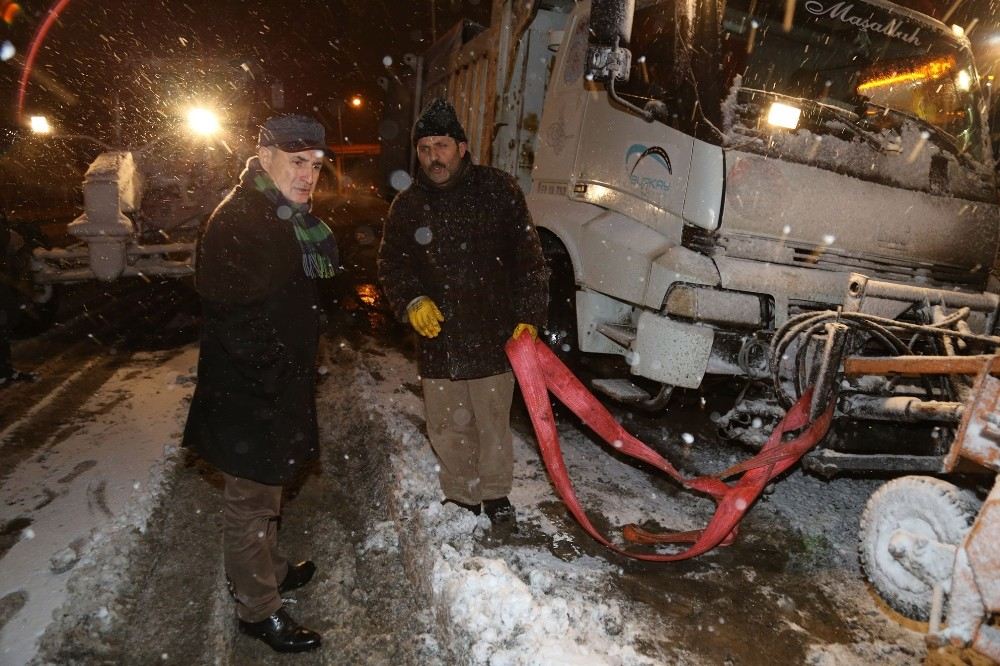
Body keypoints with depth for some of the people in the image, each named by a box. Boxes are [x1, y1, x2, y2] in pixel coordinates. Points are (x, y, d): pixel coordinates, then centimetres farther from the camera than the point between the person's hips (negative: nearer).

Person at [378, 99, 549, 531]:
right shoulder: (407, 205, 4)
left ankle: (496, 495, 32)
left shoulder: (498, 189, -3)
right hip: (437, 338, 3)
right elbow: (391, 265, 11)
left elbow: (528, 257, -2)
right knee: (448, 427, 13)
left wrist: (528, 317, -7)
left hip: (494, 336, -2)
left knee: (493, 425, 10)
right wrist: (412, 302, -9)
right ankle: (461, 497, 34)